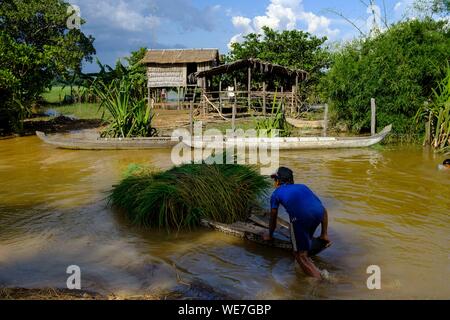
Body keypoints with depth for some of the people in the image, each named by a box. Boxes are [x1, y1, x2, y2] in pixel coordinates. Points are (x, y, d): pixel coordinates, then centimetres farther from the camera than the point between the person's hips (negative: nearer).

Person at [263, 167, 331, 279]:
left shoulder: (277, 193, 26)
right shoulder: (302, 187, 35)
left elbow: (273, 219, 32)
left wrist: (269, 236, 48)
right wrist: (324, 234, 34)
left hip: (300, 216, -5)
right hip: (318, 213, 5)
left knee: (300, 254, 8)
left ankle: (318, 277, -5)